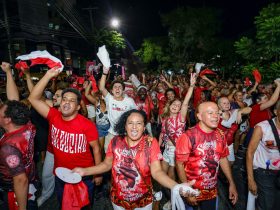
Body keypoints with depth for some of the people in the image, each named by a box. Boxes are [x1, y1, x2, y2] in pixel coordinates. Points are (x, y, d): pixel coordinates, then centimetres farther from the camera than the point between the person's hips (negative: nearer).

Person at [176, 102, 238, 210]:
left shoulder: (220, 135, -4)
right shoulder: (188, 136, -22)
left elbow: (223, 158, 8)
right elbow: (179, 164, -18)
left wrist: (231, 183, 8)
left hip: (212, 191, 5)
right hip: (192, 192, -5)